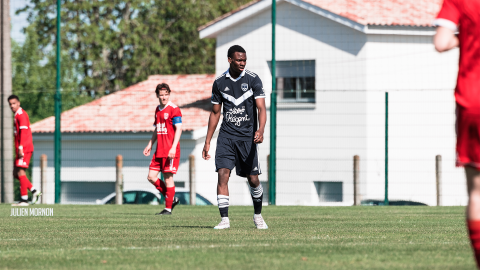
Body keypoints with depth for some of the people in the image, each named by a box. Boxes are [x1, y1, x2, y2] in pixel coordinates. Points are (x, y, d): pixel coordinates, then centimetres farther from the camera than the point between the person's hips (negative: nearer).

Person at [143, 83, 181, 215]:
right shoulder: (158, 110, 15)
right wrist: (150, 145, 22)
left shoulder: (174, 109, -8)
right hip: (159, 150, 8)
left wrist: (173, 147, -22)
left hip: (170, 151, -8)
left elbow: (178, 129, -14)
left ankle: (168, 208, 3)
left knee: (168, 177, -5)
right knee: (151, 177, 4)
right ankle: (172, 199, 17)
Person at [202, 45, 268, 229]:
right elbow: (215, 113, 12)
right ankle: (224, 219, -12)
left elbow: (261, 108, -11)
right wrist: (207, 142, 11)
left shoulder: (253, 80, -4)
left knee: (253, 179, 2)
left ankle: (258, 216, 25)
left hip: (247, 137, -1)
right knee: (223, 175, -13)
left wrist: (260, 130, -29)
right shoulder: (219, 82, 4)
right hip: (226, 136, 1)